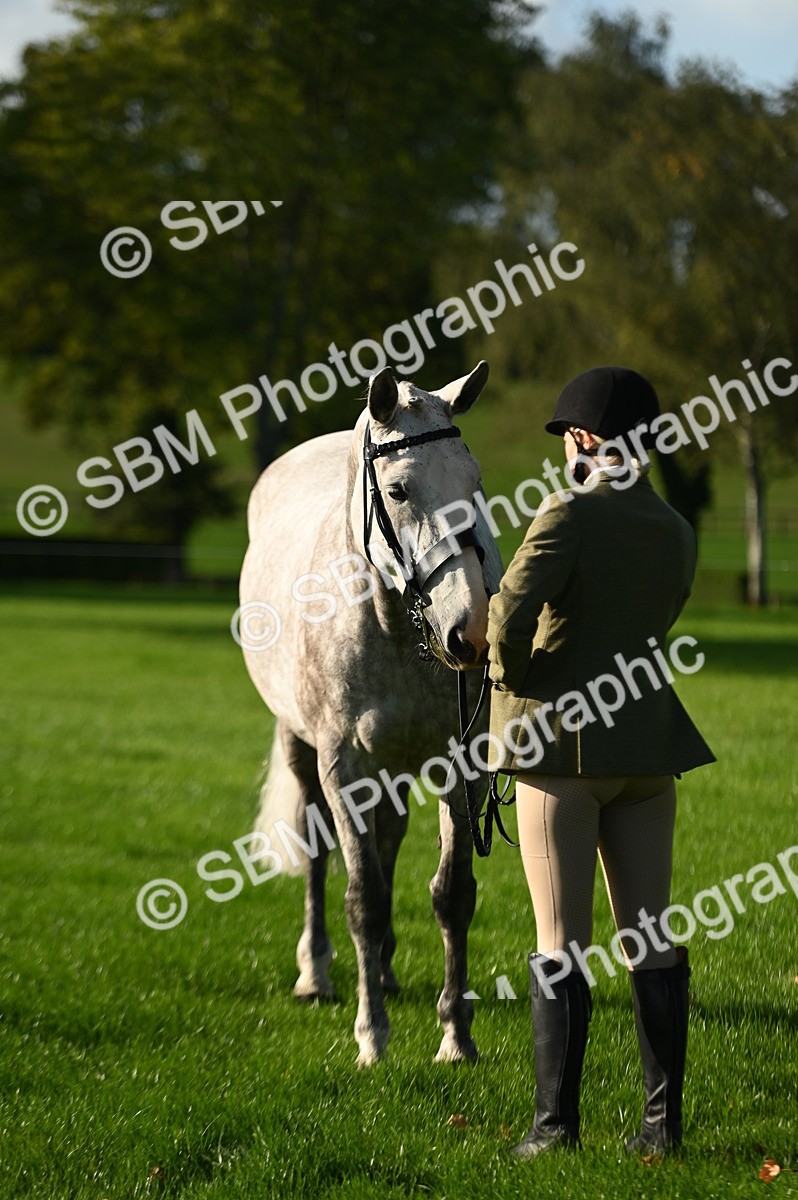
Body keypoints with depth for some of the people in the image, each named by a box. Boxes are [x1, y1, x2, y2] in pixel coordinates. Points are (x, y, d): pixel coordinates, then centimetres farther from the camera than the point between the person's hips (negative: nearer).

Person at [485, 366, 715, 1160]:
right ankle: (664, 1117, 8)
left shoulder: (568, 515, -13)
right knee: (650, 936, 8)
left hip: (562, 742, -5)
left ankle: (556, 1118, 0)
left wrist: (510, 672, -4)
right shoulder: (677, 535, 7)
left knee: (561, 940, 0)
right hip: (647, 741, 5)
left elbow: (510, 612, -24)